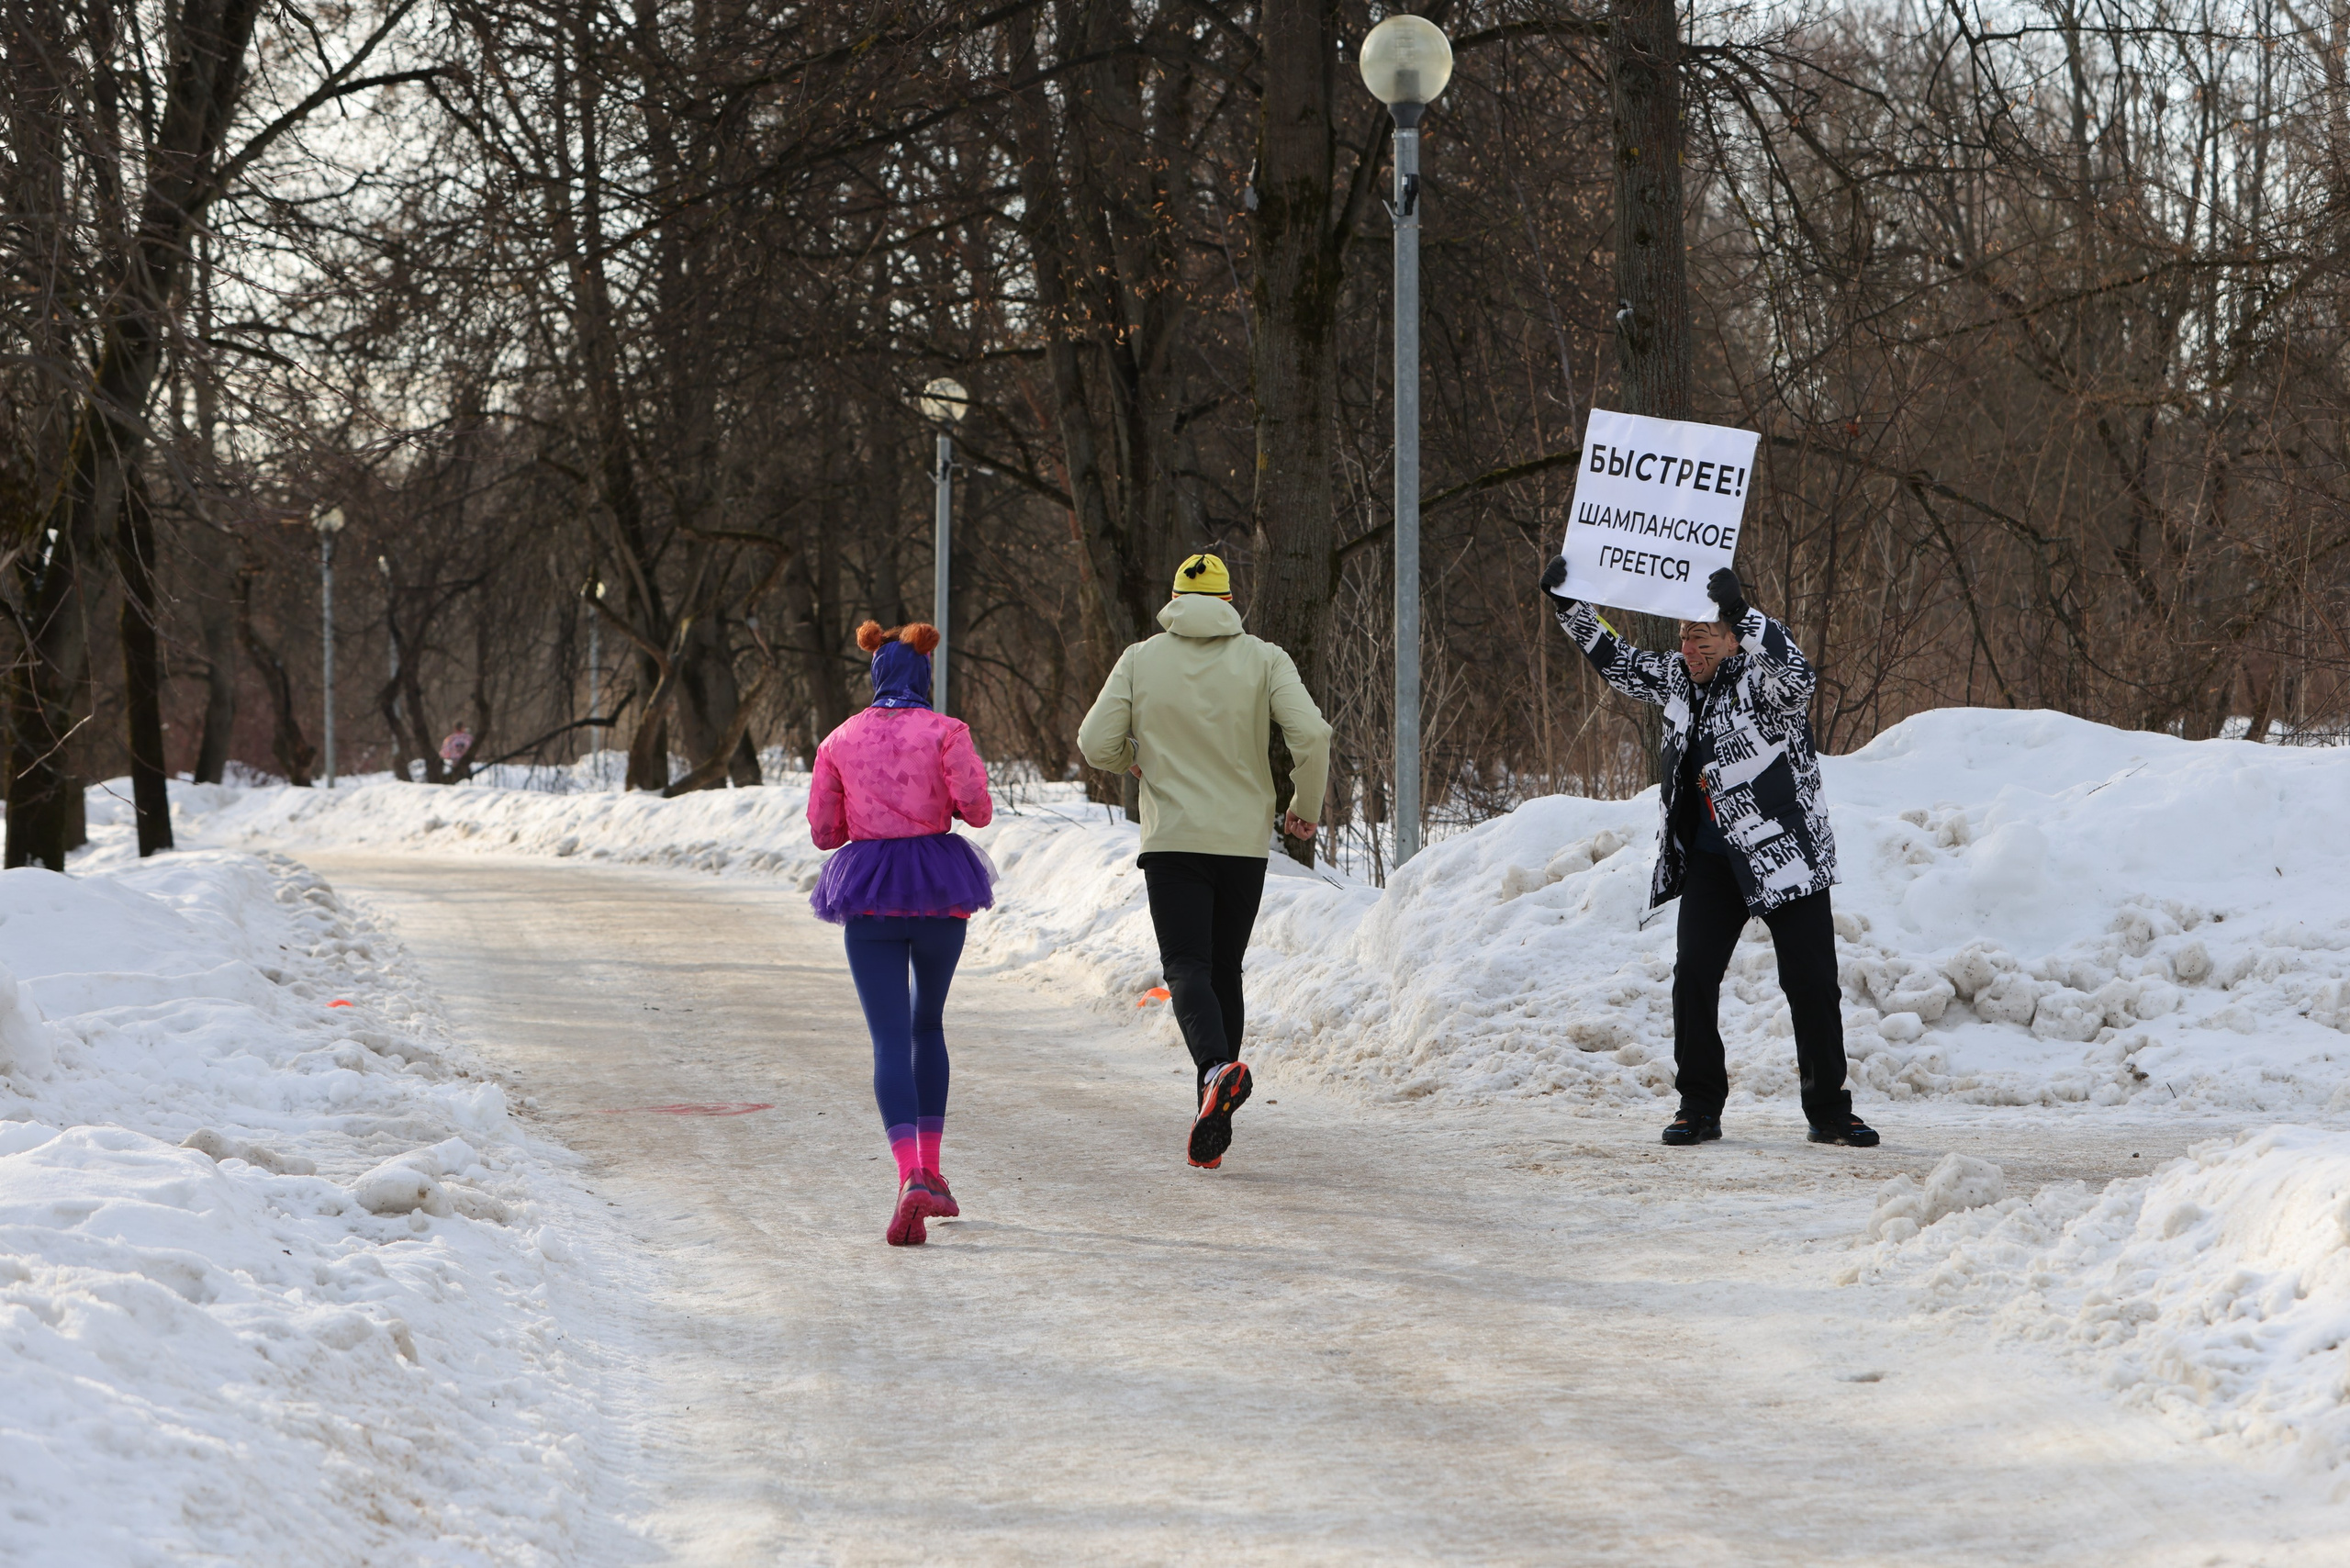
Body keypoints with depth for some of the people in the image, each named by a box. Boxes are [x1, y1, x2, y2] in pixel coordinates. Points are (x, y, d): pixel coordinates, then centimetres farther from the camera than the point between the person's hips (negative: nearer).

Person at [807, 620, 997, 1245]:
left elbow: (823, 831, 7)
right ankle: (931, 1172, 20)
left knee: (890, 1040, -6)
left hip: (868, 894, 0)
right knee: (929, 1026, 22)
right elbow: (976, 807, -11)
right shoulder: (945, 731, -1)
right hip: (939, 890, 0)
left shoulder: (839, 741, 5)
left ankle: (910, 1177, -27)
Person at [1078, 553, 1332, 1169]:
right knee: (1225, 969, 14)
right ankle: (1214, 1122, 15)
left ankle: (1217, 1067, -38)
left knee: (1188, 967, -8)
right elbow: (1312, 734, -11)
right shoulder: (1263, 659, 1)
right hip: (1245, 840, 2)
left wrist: (1133, 761, 21)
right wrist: (1304, 809, 4)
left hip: (1172, 840, -2)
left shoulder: (1140, 660, 1)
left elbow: (1096, 743, -3)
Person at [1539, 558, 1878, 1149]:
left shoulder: (1762, 679, -12)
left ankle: (1829, 1113, 7)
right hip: (1710, 860, 6)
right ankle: (1699, 1108, 6)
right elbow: (1616, 660, 21)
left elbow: (1796, 673, -35)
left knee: (1813, 985, -3)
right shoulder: (1677, 680, 7)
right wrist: (1567, 605, 14)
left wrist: (1741, 611, -43)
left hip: (1787, 855, -6)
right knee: (1693, 975, -3)